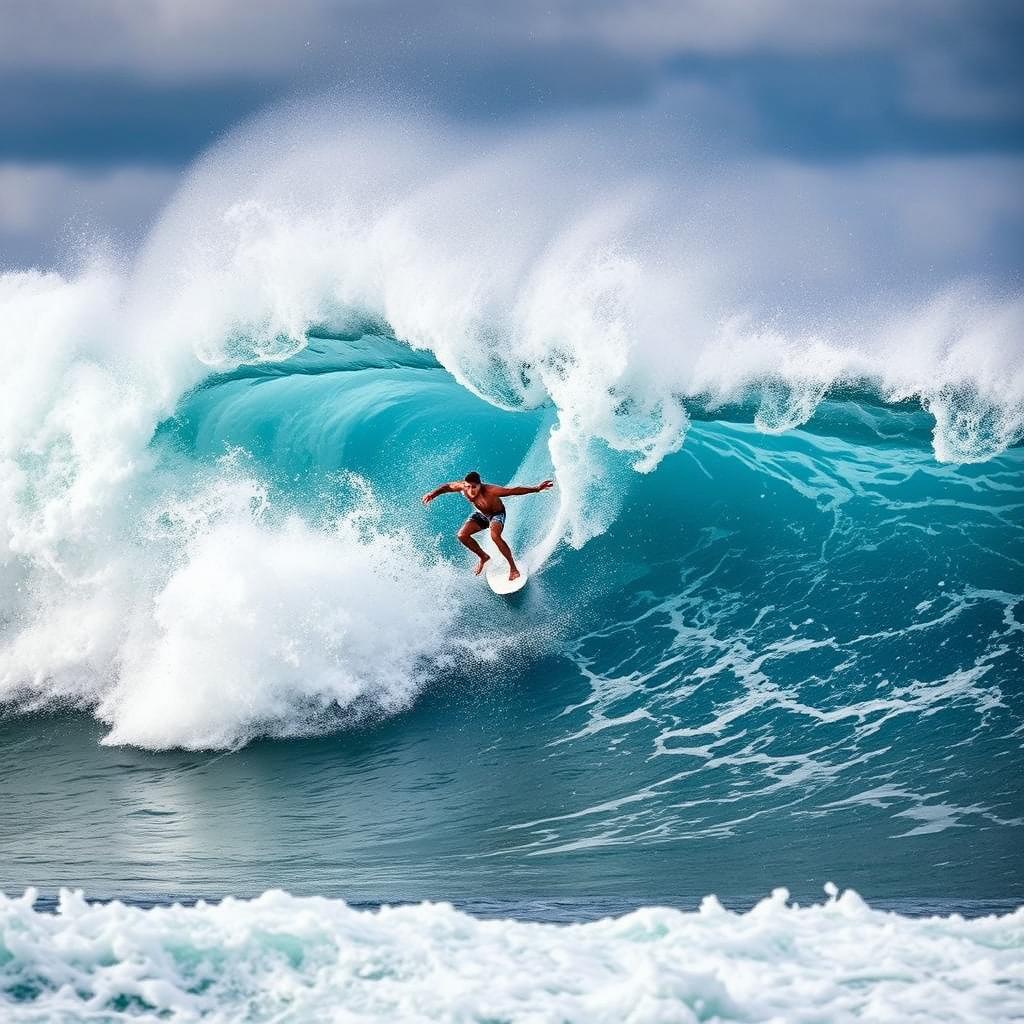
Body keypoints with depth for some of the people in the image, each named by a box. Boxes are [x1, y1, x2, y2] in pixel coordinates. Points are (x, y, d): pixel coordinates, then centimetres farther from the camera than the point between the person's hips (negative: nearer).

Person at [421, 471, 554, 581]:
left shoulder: (489, 491, -41)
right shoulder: (462, 487, -28)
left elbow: (513, 491, -43)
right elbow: (447, 487, -6)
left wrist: (536, 489, -50)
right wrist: (432, 494, -10)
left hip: (497, 514, -5)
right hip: (480, 514, 5)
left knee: (494, 535, -34)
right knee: (462, 535, -11)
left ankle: (513, 567, -19)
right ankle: (483, 557, 17)